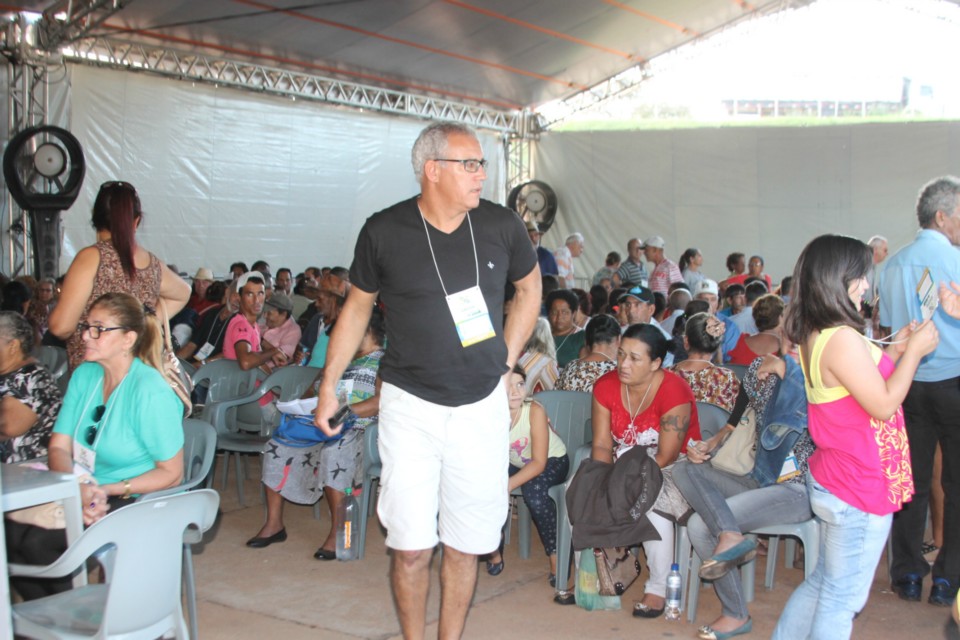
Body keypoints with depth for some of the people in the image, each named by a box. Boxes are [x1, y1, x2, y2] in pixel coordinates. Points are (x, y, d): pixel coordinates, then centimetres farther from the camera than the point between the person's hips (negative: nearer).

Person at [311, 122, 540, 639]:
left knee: (465, 544, 10)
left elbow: (529, 288, 16)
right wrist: (328, 385, 5)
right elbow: (357, 307, 7)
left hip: (482, 405, 2)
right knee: (410, 544, 1)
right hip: (410, 403, -1)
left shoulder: (501, 225, -2)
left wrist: (506, 359, 9)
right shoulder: (384, 231, -6)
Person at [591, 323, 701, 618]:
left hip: (671, 470, -5)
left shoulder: (673, 392, -23)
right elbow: (602, 445, -5)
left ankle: (658, 589, -18)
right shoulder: (605, 386, -6)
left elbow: (666, 457, -22)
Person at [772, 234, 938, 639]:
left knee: (823, 582, 23)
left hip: (830, 480, 10)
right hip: (861, 489, -10)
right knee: (842, 598, 3)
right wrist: (914, 352, -9)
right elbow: (883, 405, -19)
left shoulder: (812, 336, 7)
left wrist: (894, 351, 11)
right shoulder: (842, 337, -23)